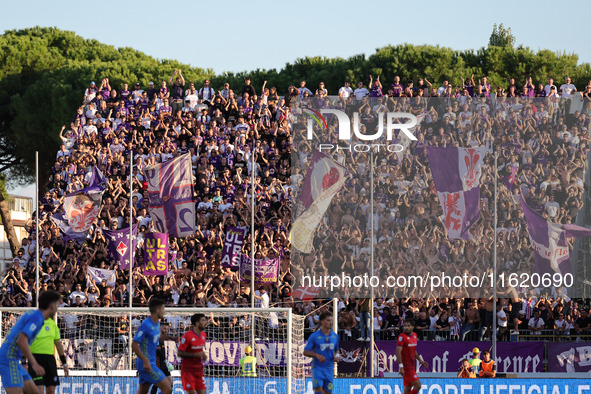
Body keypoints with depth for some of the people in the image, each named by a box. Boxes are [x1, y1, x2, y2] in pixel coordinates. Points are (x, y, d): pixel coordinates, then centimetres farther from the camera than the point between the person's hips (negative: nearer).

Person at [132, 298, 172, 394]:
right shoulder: (146, 325, -16)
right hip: (147, 364, -10)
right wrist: (146, 362, -23)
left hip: (151, 363, 10)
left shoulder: (157, 323, 11)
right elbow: (134, 345, -19)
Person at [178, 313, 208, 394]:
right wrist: (196, 355, -21)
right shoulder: (187, 336, -15)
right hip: (187, 368, -6)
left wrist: (203, 355, 1)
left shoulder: (203, 335, 7)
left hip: (198, 368, 6)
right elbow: (180, 353, -15)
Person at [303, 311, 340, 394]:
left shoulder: (335, 336, 7)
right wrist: (317, 355, -20)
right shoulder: (314, 336, -6)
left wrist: (336, 355, -3)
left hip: (329, 368, 4)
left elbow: (337, 350, 20)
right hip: (317, 368, -4)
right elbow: (306, 352, -3)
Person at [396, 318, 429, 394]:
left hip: (411, 366, 8)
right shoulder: (402, 337, -13)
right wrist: (401, 367, -26)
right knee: (418, 385, -12)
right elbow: (398, 352, -19)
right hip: (406, 366, -8)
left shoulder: (414, 335, 12)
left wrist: (420, 360, 20)